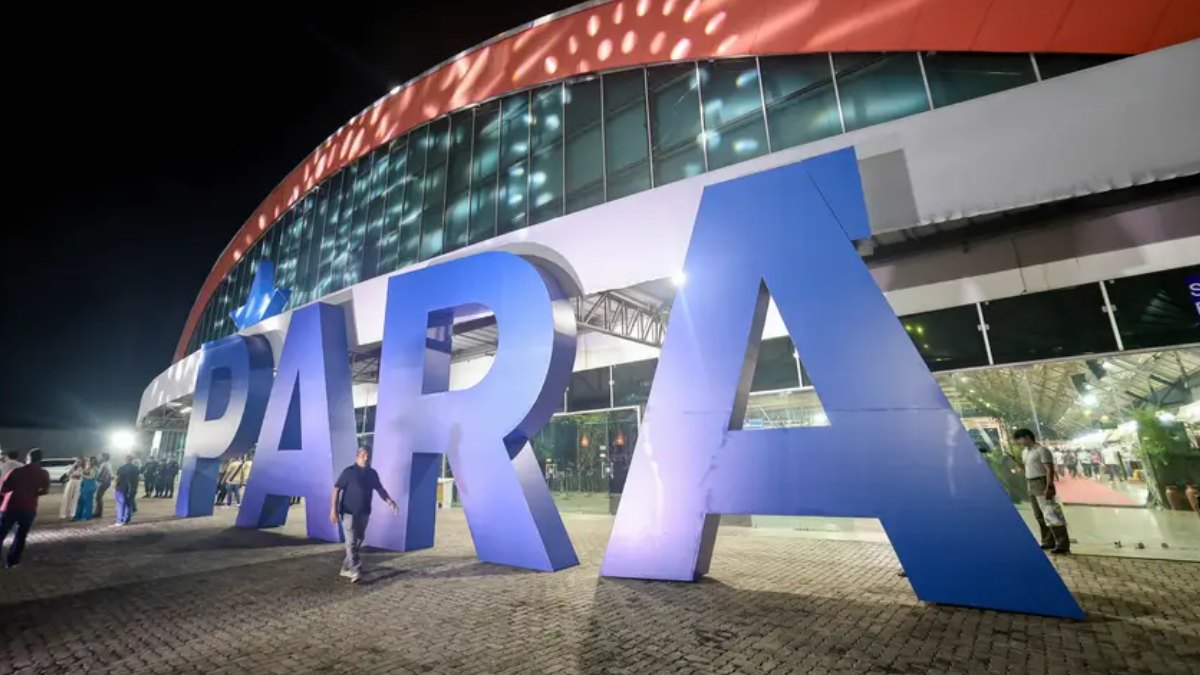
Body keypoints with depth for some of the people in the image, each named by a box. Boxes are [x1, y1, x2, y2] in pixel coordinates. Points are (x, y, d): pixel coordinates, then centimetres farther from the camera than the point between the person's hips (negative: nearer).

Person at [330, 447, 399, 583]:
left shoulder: (372, 473, 5)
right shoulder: (348, 472, -10)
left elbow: (380, 489, 14)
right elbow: (337, 490, -10)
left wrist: (390, 502, 3)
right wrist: (334, 509, -16)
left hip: (364, 513, 6)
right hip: (349, 512, -6)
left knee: (358, 542, 12)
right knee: (351, 542, -9)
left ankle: (346, 568, 26)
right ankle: (356, 571, -8)